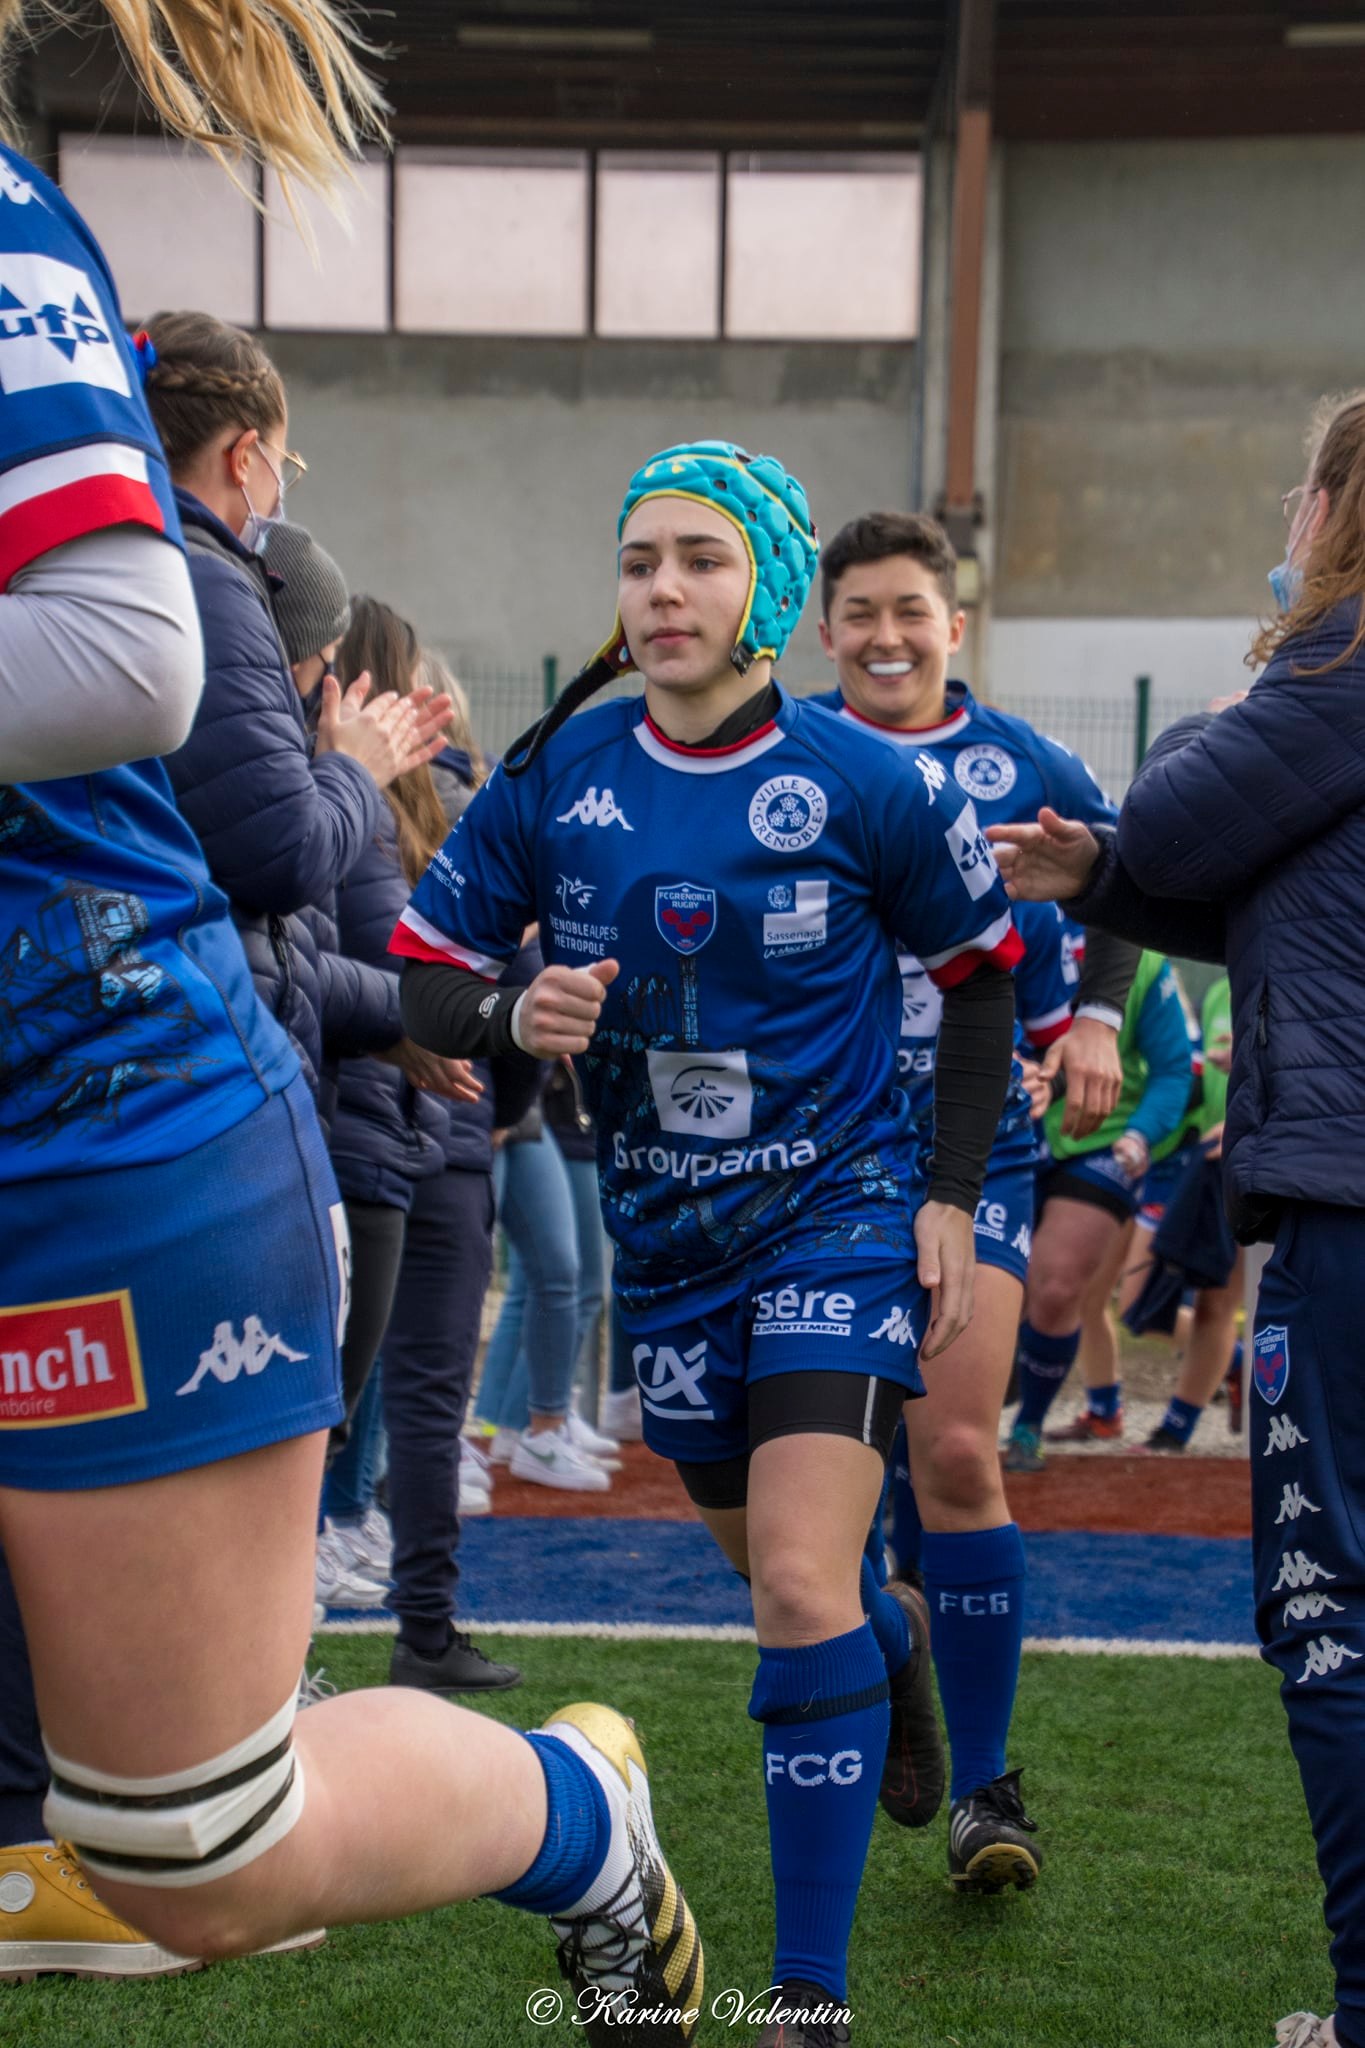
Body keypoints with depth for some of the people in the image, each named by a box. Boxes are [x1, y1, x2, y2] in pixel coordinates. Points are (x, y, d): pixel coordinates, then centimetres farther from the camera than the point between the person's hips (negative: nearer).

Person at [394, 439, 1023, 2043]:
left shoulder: (865, 786, -12)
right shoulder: (553, 777, -6)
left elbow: (981, 969, 2)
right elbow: (423, 982, -1)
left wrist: (951, 1197, -4)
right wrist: (515, 1018, -23)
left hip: (842, 1213, -4)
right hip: (663, 1237, 4)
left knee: (801, 1582, -18)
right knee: (768, 1558, 21)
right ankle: (892, 1660, 58)